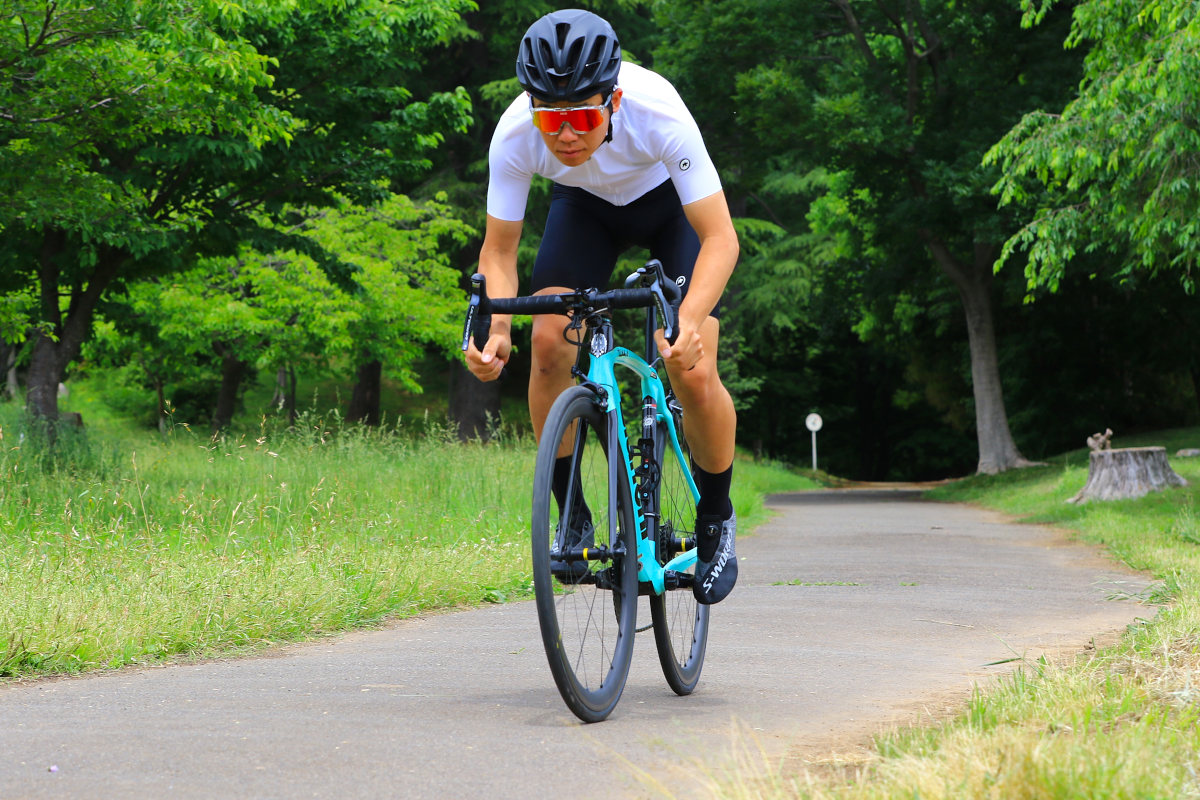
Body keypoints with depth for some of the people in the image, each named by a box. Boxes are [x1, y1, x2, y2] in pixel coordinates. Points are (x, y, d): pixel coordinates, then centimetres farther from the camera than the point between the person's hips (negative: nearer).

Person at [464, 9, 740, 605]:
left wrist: (690, 321, -55)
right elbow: (498, 251, -21)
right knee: (549, 342, -20)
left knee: (693, 373, -18)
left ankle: (716, 521, 8)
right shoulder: (515, 135, -32)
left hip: (671, 202, -2)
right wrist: (494, 327, -40)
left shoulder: (658, 114, -40)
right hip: (585, 204, 2)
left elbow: (720, 238, -38)